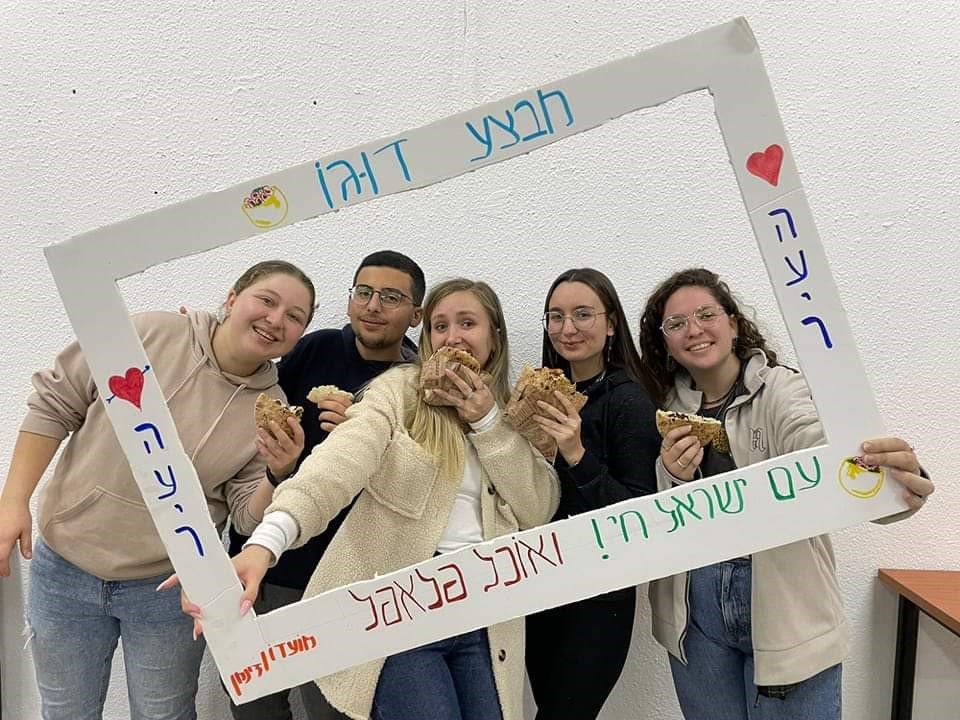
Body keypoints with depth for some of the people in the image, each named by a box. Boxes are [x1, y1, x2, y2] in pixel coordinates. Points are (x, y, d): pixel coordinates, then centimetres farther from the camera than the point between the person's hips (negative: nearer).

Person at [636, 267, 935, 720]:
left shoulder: (780, 390, -9)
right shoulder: (667, 409, 2)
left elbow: (822, 450, -31)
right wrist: (675, 480, -20)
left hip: (785, 609, -3)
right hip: (695, 613, 3)